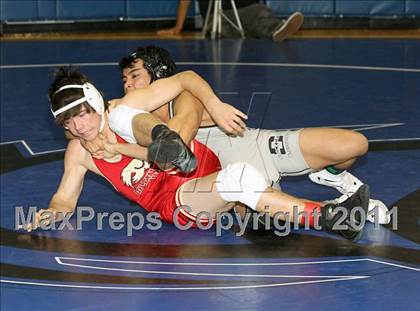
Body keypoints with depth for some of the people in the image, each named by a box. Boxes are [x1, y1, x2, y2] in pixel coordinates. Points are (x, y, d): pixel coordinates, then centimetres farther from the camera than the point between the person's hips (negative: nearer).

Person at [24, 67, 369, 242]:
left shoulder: (125, 112, -7)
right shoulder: (79, 152, 3)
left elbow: (185, 77, -7)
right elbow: (65, 196, 15)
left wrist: (215, 105, -23)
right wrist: (55, 211, -9)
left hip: (208, 168, 4)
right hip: (175, 203, -4)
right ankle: (326, 216, -35)